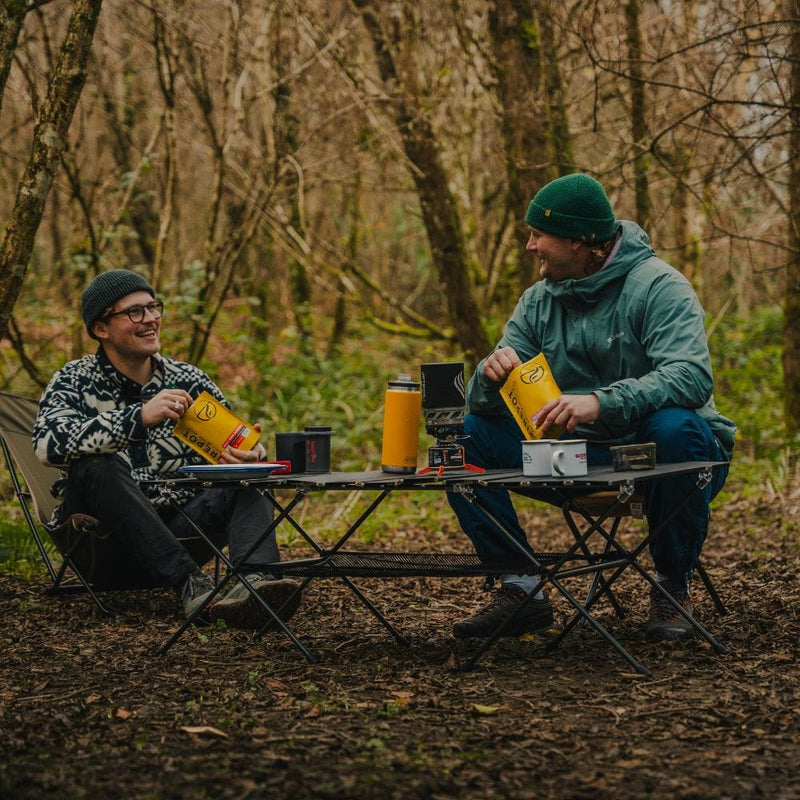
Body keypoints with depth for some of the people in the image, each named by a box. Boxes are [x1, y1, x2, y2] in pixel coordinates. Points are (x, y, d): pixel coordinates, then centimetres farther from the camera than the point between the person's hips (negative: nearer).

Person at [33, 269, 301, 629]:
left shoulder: (189, 381, 9)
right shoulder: (75, 382, -2)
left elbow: (239, 444, 3)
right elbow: (48, 443, -23)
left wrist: (251, 458, -23)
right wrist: (140, 417, -34)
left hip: (174, 532, 3)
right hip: (106, 551, -3)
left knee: (247, 488, -18)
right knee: (99, 466, -30)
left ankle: (252, 584, -49)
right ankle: (192, 585, -41)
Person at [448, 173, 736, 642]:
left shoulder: (658, 287, -14)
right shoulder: (538, 302, 5)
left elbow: (692, 376, -32)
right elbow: (482, 402, 1)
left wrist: (601, 402, -45)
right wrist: (493, 372, -25)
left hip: (655, 459, -5)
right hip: (579, 459, 5)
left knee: (674, 428, -39)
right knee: (468, 435, -10)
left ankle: (673, 587, -17)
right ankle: (521, 589, -8)